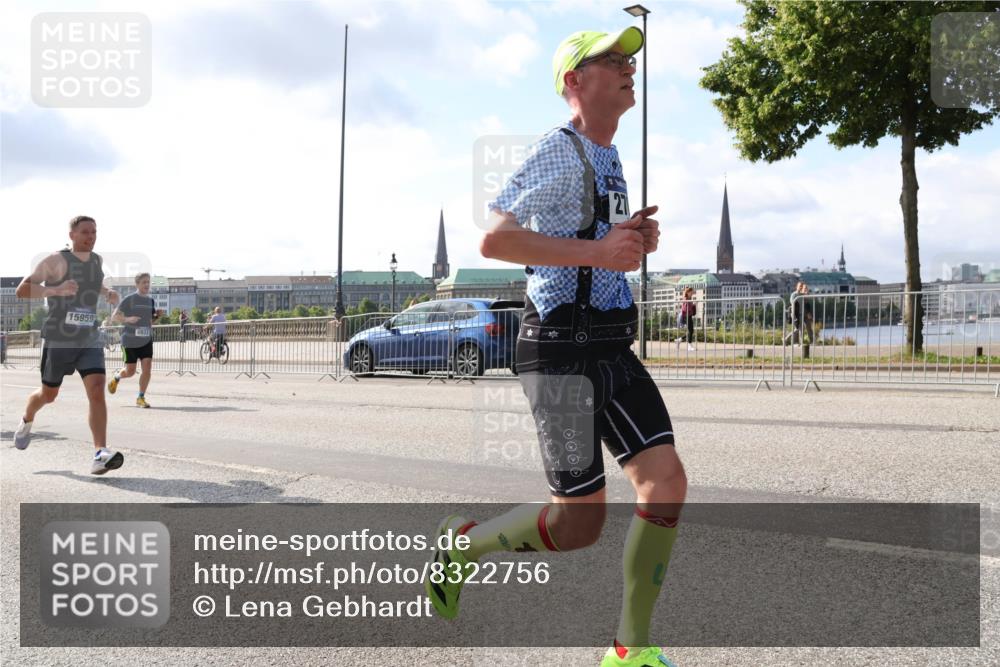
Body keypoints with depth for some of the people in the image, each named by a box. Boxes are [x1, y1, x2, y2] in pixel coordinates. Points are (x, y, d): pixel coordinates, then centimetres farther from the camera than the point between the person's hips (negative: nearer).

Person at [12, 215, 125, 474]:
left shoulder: (98, 260, 8)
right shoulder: (56, 261, -9)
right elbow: (22, 290, -15)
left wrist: (107, 293, 10)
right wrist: (56, 290, -29)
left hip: (90, 340, 3)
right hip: (58, 340, -3)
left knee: (97, 391, -16)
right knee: (48, 394, 15)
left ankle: (100, 454, -22)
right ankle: (27, 421, 50)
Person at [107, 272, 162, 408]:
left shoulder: (151, 301, 9)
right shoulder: (129, 300, -7)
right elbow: (114, 317, -7)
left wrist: (158, 316, -2)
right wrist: (127, 319, -24)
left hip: (146, 340, 4)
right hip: (130, 341, -4)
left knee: (147, 368, -9)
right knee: (130, 372, 4)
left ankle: (140, 398, 3)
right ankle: (116, 377, 39)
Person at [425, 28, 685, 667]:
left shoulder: (610, 158, 19)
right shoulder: (559, 152, -10)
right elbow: (494, 239, -21)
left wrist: (636, 240, 9)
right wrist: (598, 251, -24)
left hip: (612, 346, 9)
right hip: (562, 346, -9)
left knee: (667, 481, -2)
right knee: (580, 523, -4)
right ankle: (464, 543, 22)